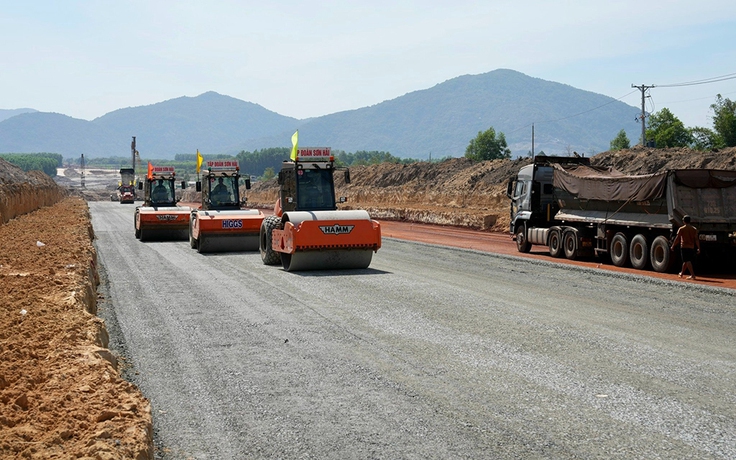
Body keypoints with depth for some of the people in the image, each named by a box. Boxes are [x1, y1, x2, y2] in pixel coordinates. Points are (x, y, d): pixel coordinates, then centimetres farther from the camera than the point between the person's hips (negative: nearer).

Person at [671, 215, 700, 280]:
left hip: (684, 247, -5)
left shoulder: (681, 229, -6)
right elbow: (696, 239, -1)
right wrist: (698, 248, 1)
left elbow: (677, 238, -6)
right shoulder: (694, 229, 3)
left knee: (687, 261, -8)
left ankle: (693, 275, -19)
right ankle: (681, 273, 35)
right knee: (686, 261, 19)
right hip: (691, 247, 5)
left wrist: (673, 246, 3)